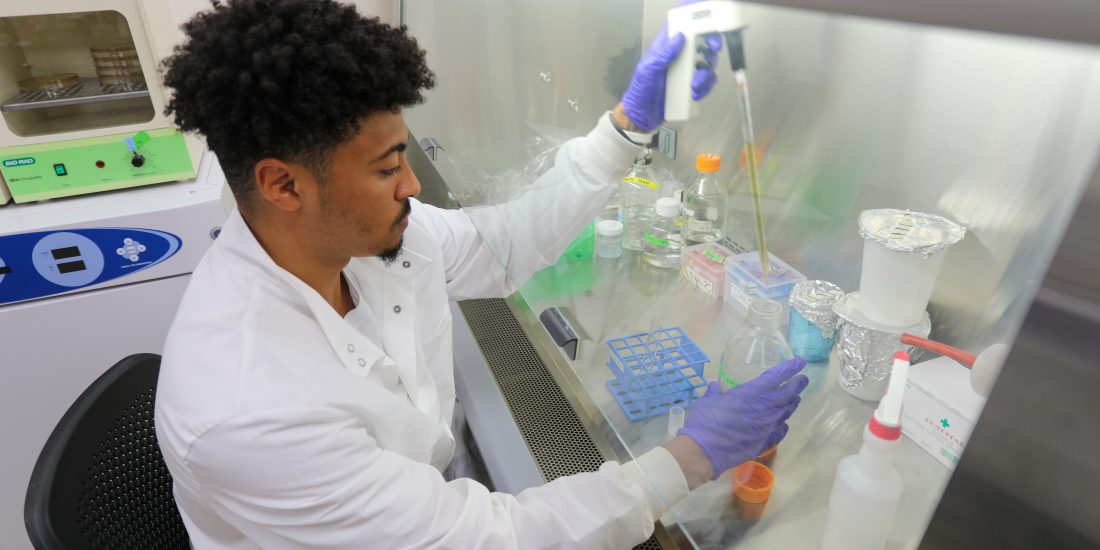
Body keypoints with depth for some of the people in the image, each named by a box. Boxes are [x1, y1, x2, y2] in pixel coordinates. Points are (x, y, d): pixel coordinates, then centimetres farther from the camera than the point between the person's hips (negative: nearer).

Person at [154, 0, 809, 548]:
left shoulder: (368, 232, -16)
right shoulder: (248, 409, -36)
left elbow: (507, 247, -3)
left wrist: (631, 121, -8)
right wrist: (694, 456, -25)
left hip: (438, 490, 5)